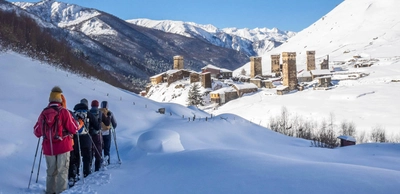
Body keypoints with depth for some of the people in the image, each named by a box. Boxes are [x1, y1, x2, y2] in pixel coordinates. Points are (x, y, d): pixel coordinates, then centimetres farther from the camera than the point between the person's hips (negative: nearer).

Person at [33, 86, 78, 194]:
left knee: (51, 171, 17)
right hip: (63, 146, -4)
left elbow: (37, 132, 9)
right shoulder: (63, 111, -11)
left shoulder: (43, 113, 1)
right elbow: (74, 129, -8)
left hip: (48, 148, 4)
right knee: (62, 171, 3)